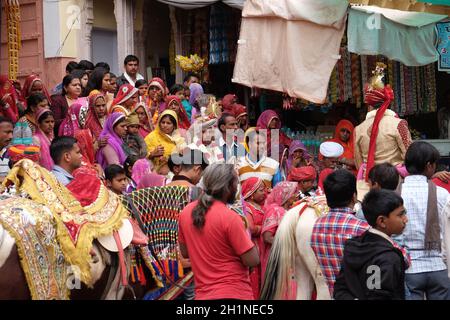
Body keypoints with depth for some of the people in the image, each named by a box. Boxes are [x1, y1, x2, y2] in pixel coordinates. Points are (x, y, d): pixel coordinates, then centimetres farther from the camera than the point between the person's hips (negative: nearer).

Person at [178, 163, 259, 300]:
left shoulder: (186, 212, 1)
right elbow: (253, 261, -14)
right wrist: (244, 233, 1)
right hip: (234, 293, -6)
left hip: (203, 293, 6)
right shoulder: (229, 217, -18)